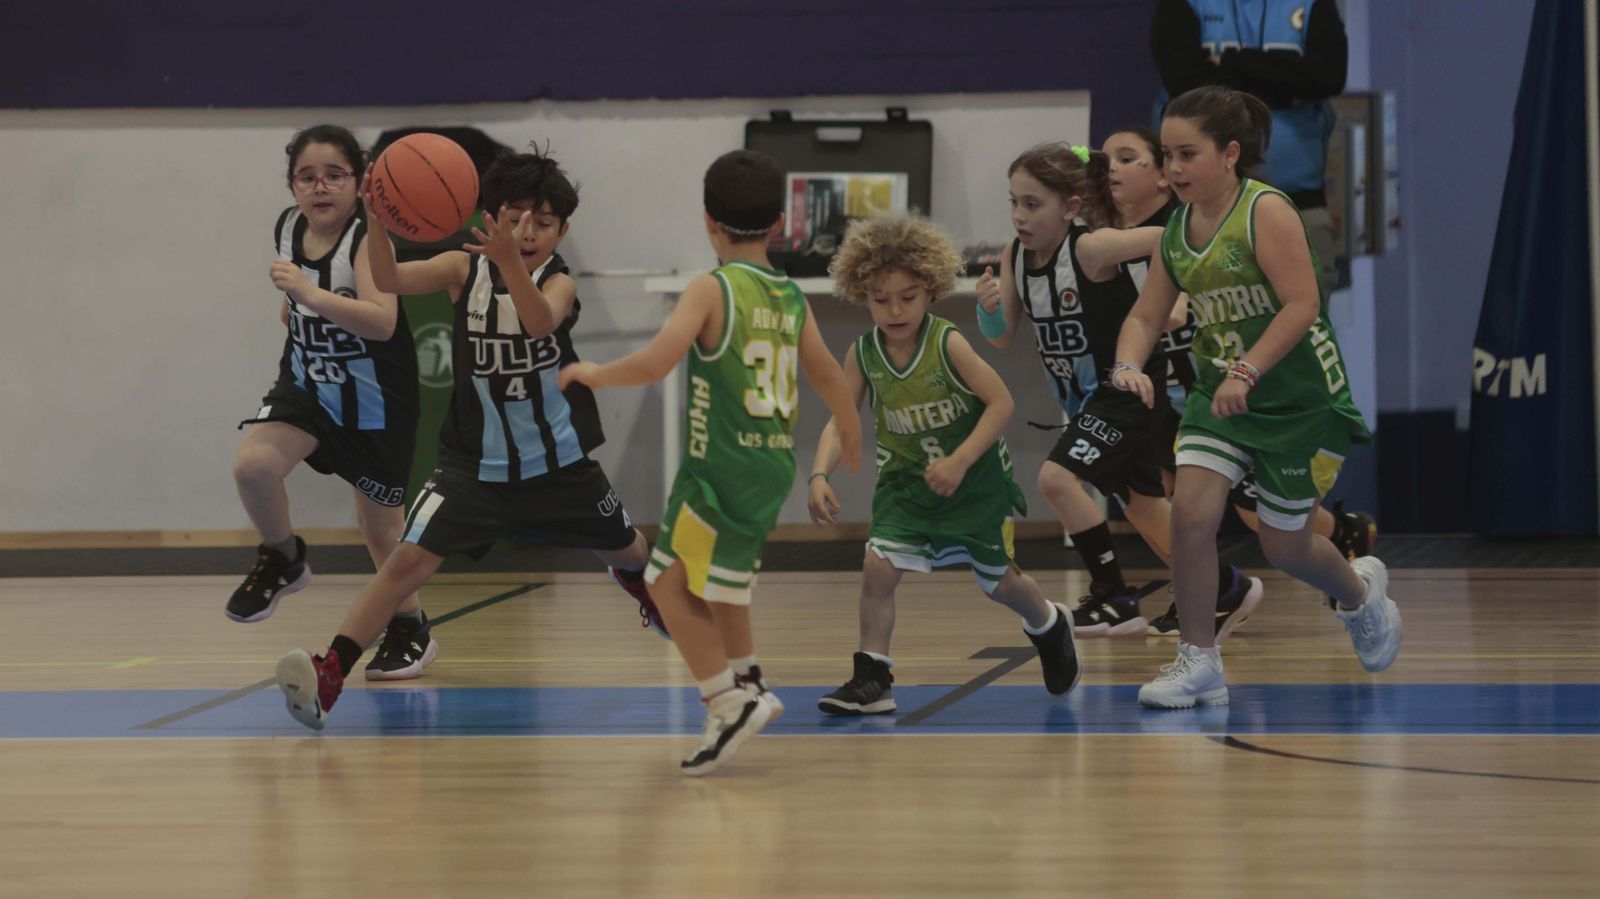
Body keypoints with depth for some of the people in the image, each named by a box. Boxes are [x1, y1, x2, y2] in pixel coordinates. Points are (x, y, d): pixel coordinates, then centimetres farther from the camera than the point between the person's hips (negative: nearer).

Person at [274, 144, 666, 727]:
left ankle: (641, 583, 64)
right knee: (411, 558, -19)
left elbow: (541, 321, -38)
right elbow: (390, 280, -27)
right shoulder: (465, 269, -11)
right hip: (476, 460, -1)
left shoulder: (558, 282, -13)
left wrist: (510, 261, -56)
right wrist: (377, 220, -48)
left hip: (557, 458, 1)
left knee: (624, 547, 25)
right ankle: (329, 674, -23)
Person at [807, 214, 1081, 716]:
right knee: (878, 566, -17)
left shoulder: (947, 344, -21)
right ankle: (871, 680, -7)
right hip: (905, 481, 3)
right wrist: (820, 476, -26)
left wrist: (959, 462, -26)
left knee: (999, 581, 11)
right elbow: (839, 424, -9)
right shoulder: (862, 355, -11)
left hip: (975, 481, -3)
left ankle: (1049, 627, 44)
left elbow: (1002, 402, -20)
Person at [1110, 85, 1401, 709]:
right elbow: (1146, 315, 6)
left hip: (1299, 399, -5)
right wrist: (1128, 365, -14)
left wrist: (1247, 371, -31)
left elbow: (1303, 304, -25)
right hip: (1222, 393, 5)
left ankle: (1361, 592, 41)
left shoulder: (1265, 211, -18)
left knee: (1285, 546, 6)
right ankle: (1198, 663, -4)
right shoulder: (1177, 230, 3)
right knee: (1191, 511, -15)